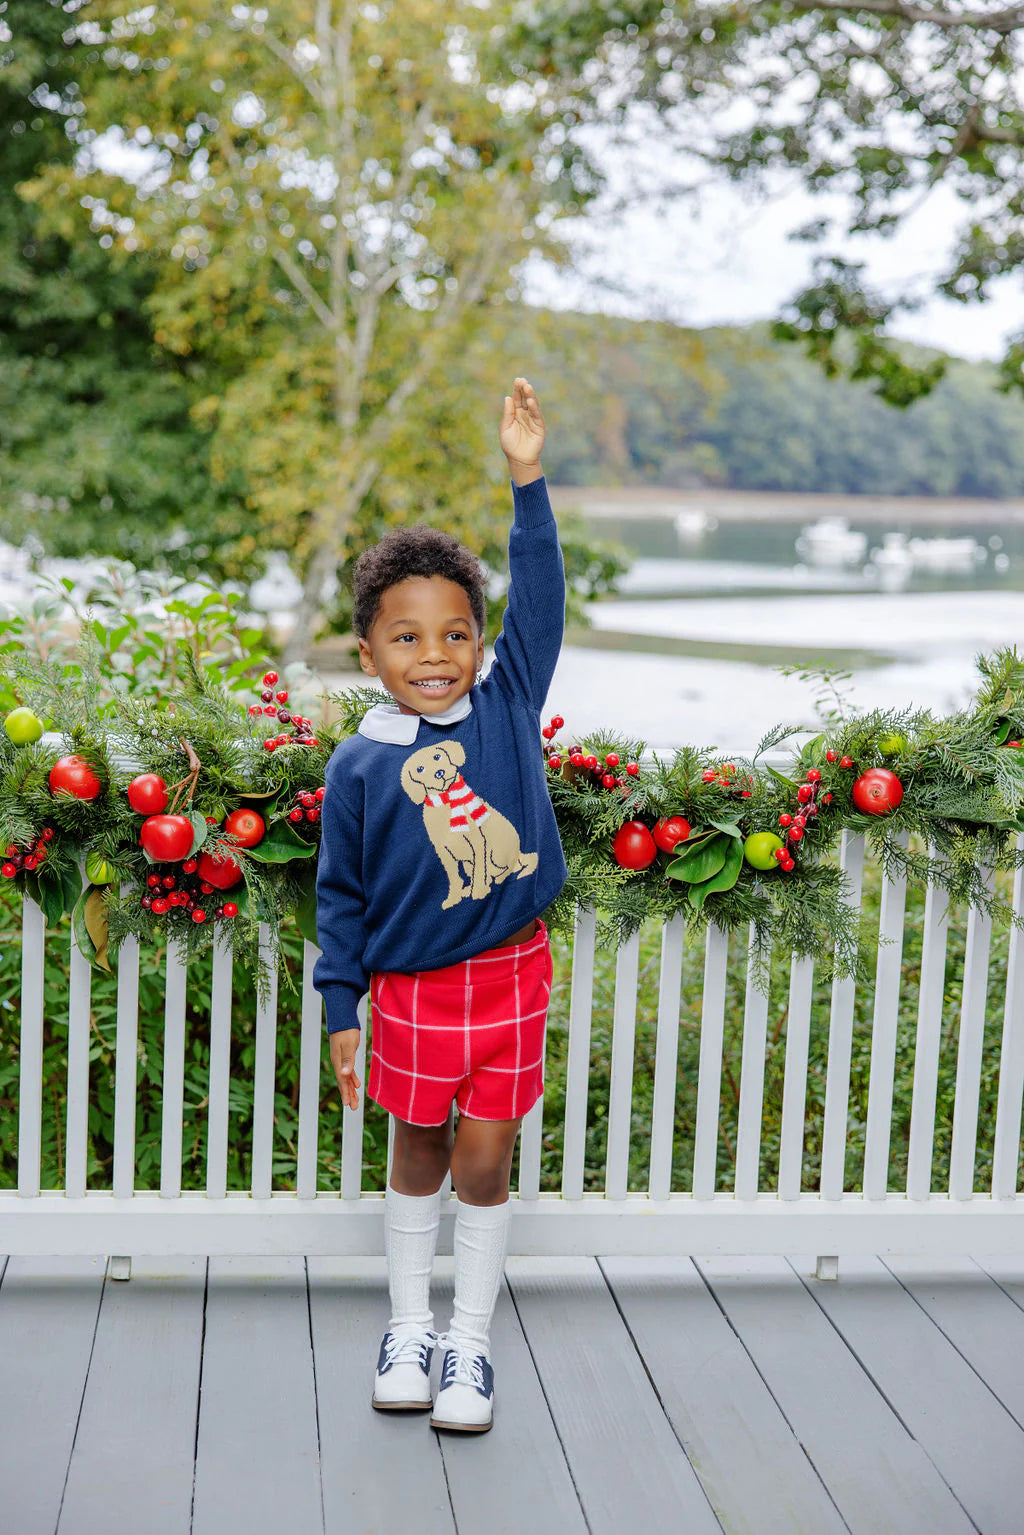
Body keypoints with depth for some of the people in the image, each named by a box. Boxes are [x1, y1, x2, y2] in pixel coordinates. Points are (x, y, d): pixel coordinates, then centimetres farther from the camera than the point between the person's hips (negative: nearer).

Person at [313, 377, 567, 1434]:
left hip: (511, 973, 0)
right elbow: (342, 895, 0)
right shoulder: (358, 768, -7)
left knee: (485, 1161, 7)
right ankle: (408, 1324, 33)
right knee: (418, 1156, 14)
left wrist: (527, 479, -19)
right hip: (411, 987, 0)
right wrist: (341, 1009, 0)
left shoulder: (508, 709, -5)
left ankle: (471, 1338, 24)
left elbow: (539, 600, -12)